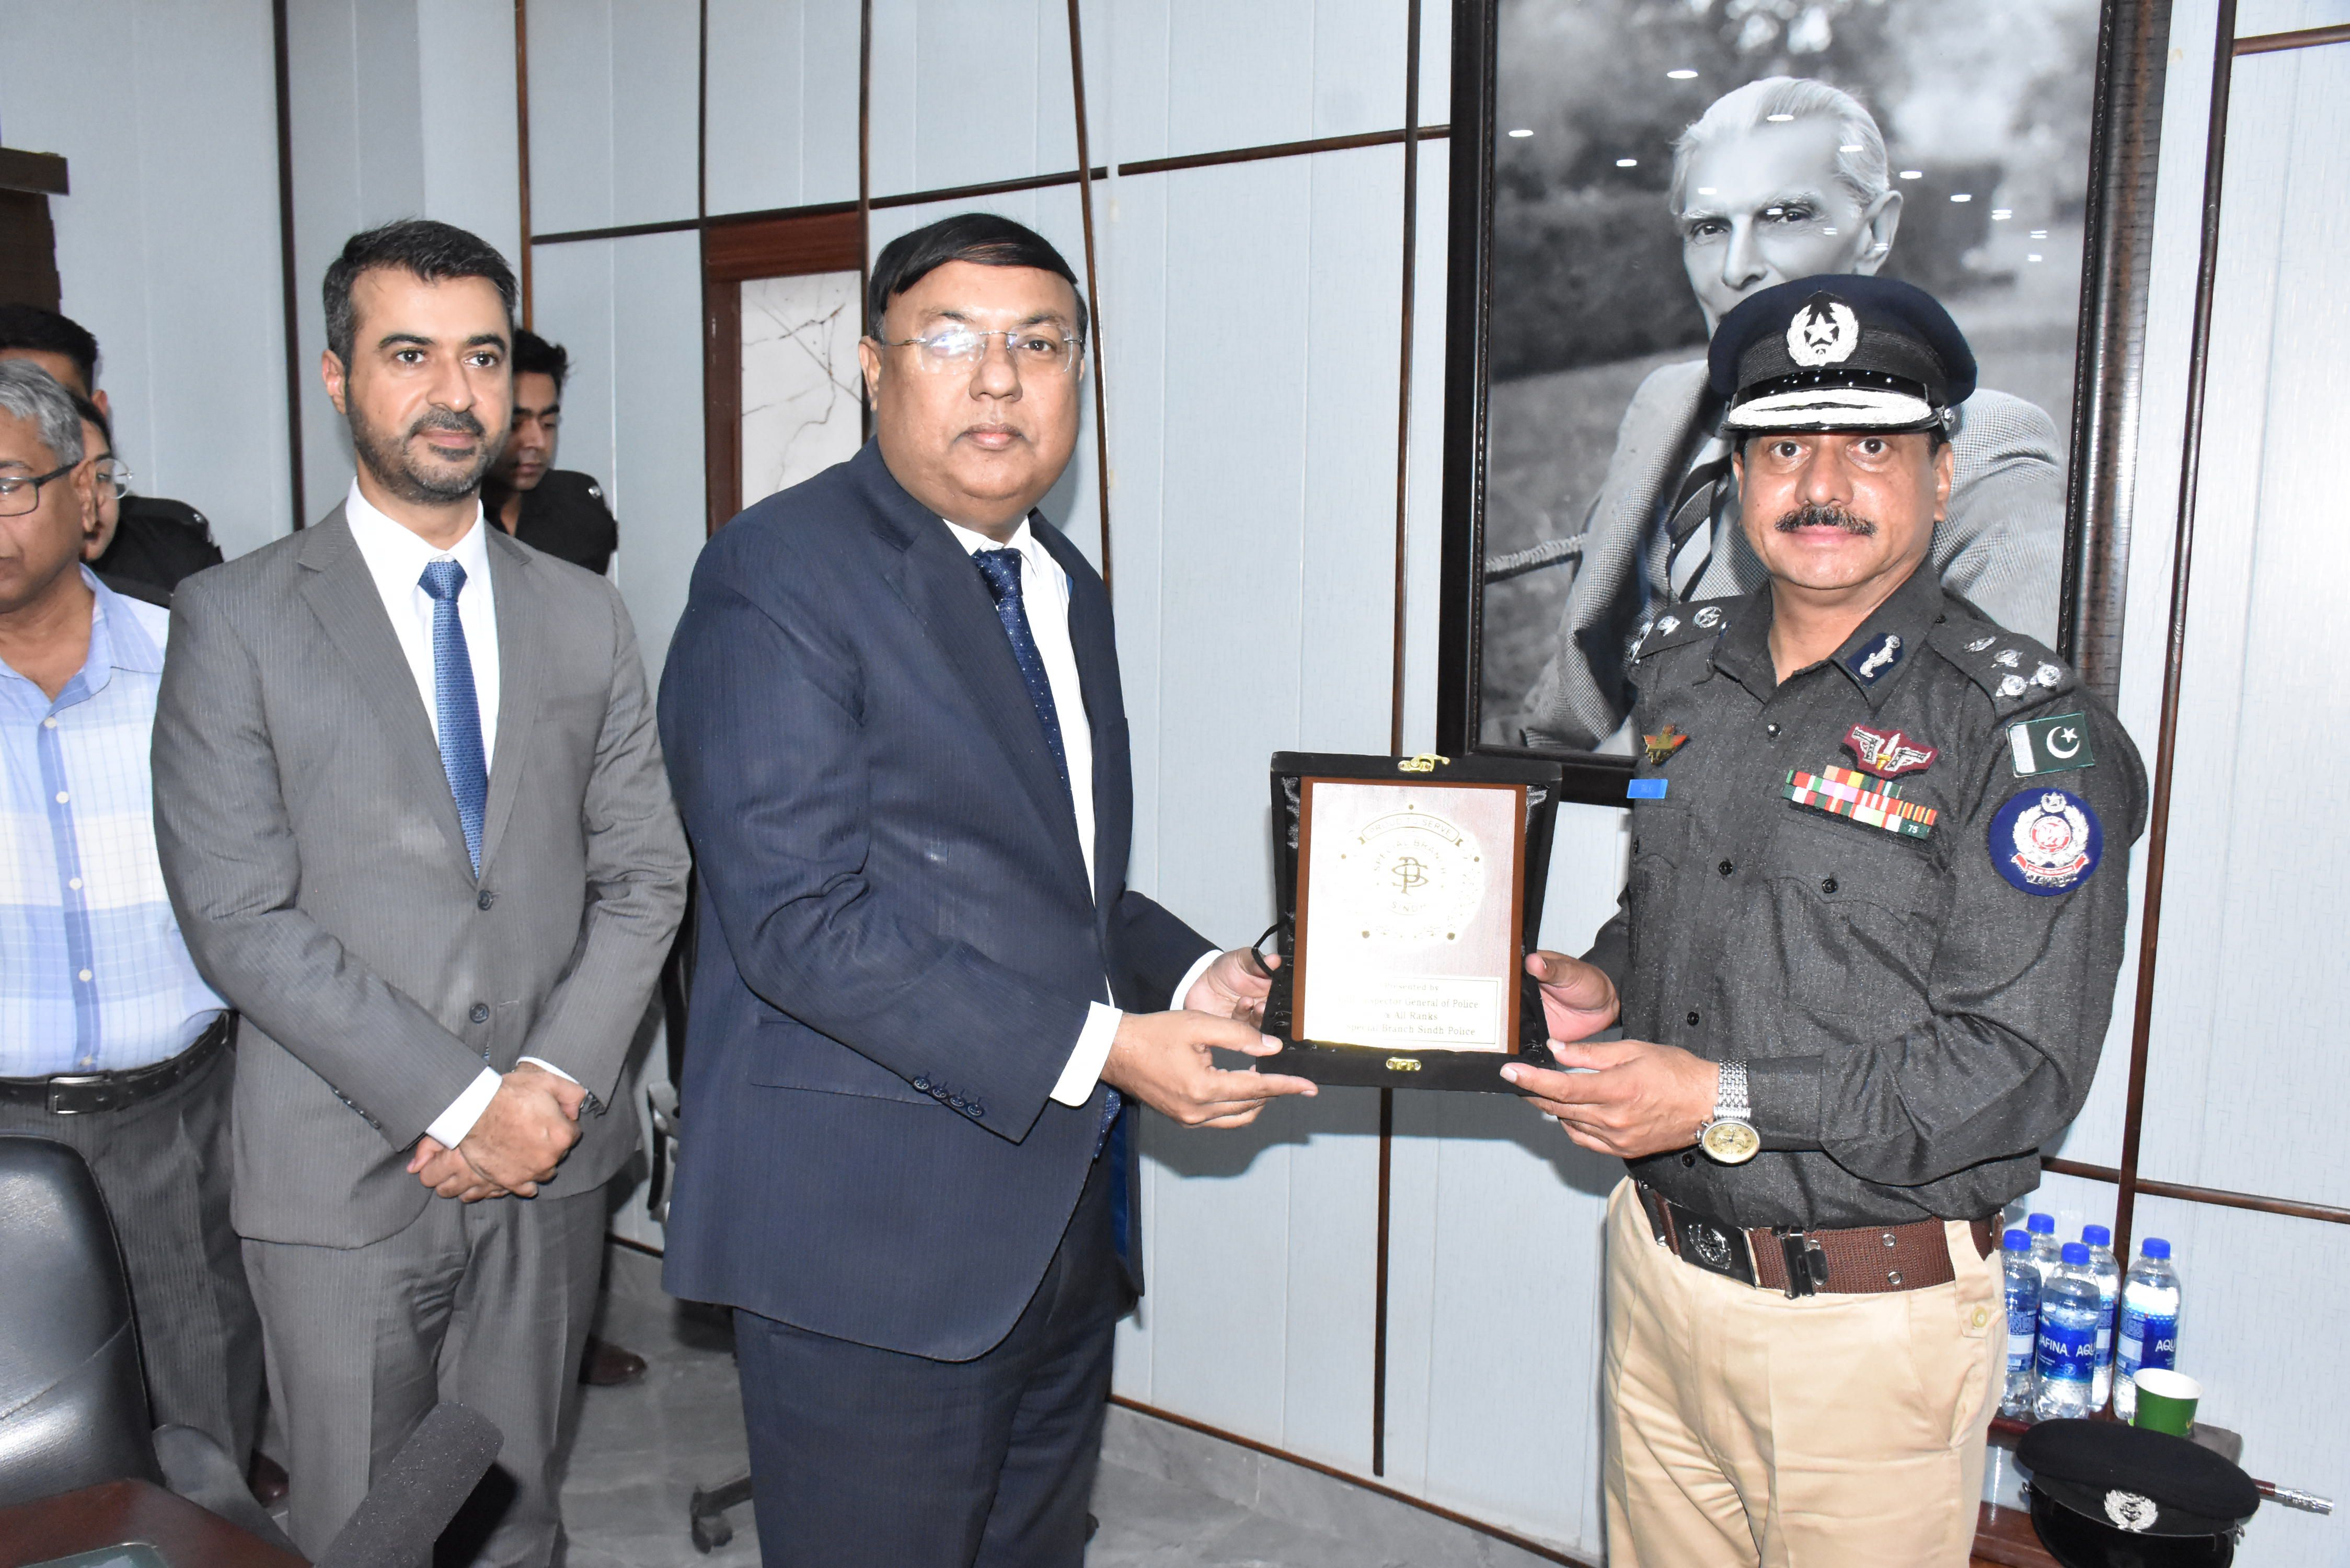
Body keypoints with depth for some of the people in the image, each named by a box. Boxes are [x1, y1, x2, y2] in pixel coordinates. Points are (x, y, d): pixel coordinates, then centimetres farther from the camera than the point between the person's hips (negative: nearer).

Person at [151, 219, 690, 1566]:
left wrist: (555, 1080, -10)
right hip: (346, 1175, -2)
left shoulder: (585, 616, 7)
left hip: (547, 1157, 3)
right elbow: (240, 915, -11)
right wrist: (457, 1102, -15)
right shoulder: (236, 617, -4)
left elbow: (644, 873, 4)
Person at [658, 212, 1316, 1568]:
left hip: (1067, 1213, 8)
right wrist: (1099, 1046, -22)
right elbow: (800, 920, -22)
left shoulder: (1069, 588, 13)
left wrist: (1193, 978, 1)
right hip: (876, 1230, -8)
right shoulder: (779, 574, -13)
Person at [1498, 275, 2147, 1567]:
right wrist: (1602, 985, -3)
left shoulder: (2026, 729, -14)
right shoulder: (1680, 666, 4)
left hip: (1871, 1315, -5)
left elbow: (2022, 1067, -18)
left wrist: (1723, 1102, -23)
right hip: (1658, 1262, 6)